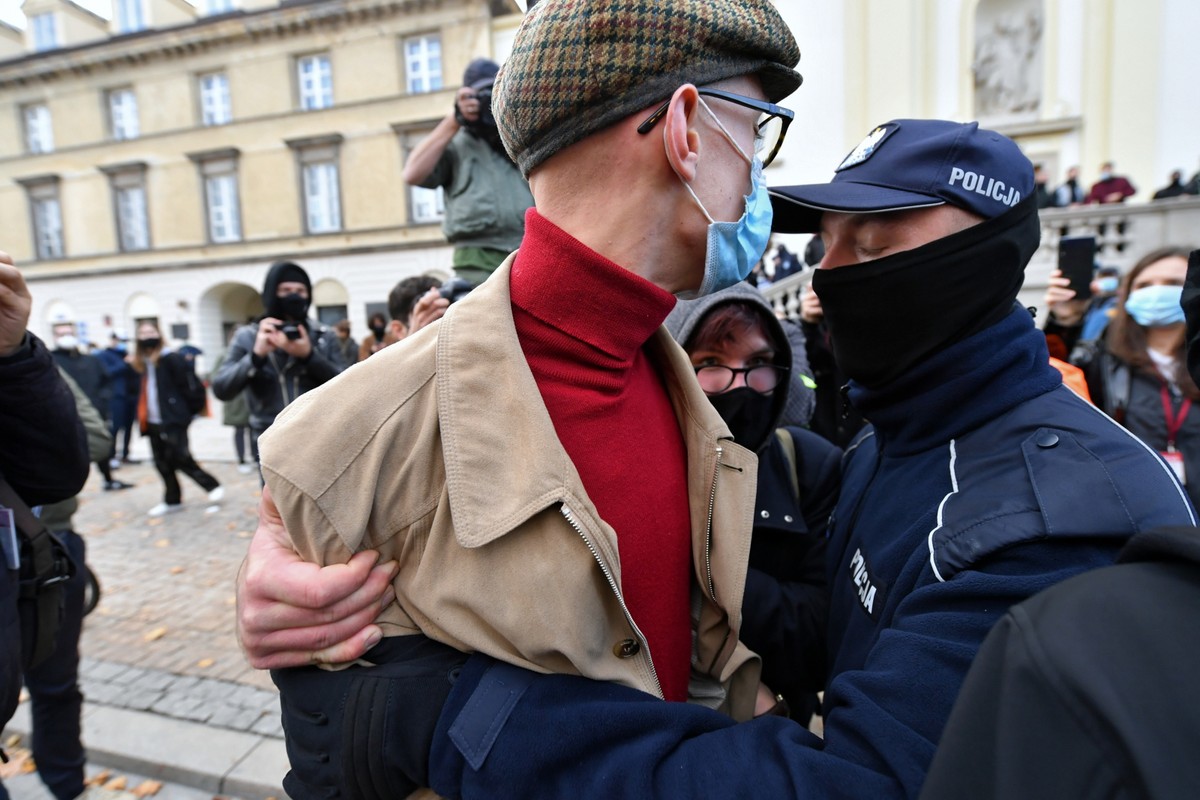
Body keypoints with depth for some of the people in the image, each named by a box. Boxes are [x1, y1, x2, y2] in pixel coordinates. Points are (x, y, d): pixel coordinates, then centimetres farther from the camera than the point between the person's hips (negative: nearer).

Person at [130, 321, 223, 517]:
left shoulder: (171, 360, -11)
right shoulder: (141, 363, 13)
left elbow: (190, 385, -14)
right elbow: (145, 392, 20)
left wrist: (188, 411, -9)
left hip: (173, 421, -8)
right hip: (152, 423, 8)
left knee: (182, 460, -8)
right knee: (163, 464, 13)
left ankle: (213, 486, 10)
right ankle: (172, 501, 24)